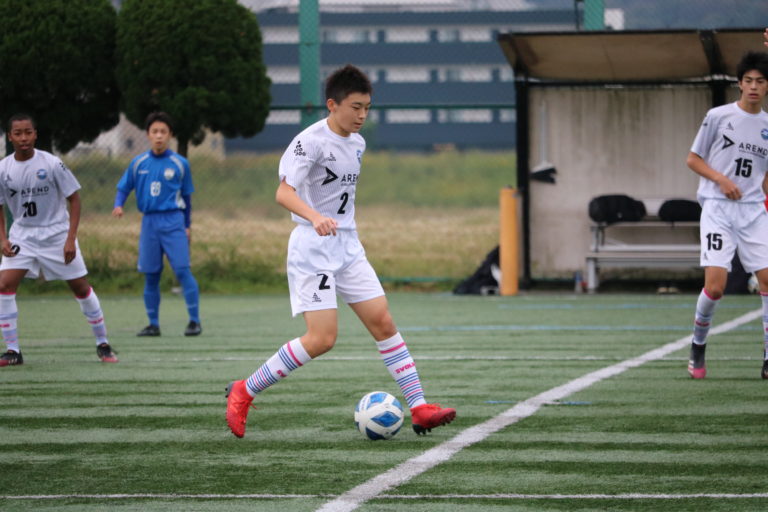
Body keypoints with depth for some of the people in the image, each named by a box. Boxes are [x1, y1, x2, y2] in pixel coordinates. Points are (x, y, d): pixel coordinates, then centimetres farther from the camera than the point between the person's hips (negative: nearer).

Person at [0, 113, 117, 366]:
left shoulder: (51, 164, -15)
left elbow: (74, 198, -7)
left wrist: (71, 239, -13)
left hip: (56, 233, -2)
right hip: (22, 235, 2)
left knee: (81, 287, 2)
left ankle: (102, 344, 19)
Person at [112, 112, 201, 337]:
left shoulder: (180, 164, 2)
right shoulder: (138, 163, 7)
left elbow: (186, 197, 8)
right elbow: (123, 188, 12)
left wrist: (187, 226, 9)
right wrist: (118, 205, -8)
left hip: (173, 220, -3)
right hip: (149, 223, 3)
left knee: (182, 270, -11)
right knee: (150, 276, 5)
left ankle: (194, 321, -7)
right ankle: (153, 324, 13)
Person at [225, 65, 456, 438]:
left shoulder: (356, 143, 11)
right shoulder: (311, 141, -15)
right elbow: (284, 193, -26)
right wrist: (316, 217, -43)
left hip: (348, 249, 8)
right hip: (312, 250, -8)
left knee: (383, 323, 1)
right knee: (322, 339, -14)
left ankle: (419, 408, 1)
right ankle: (243, 393, -1)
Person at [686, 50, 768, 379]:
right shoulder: (718, 116, 1)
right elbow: (693, 160, 4)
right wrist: (722, 179, -9)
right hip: (718, 209, -3)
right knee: (715, 284, -14)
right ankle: (698, 346, 12)